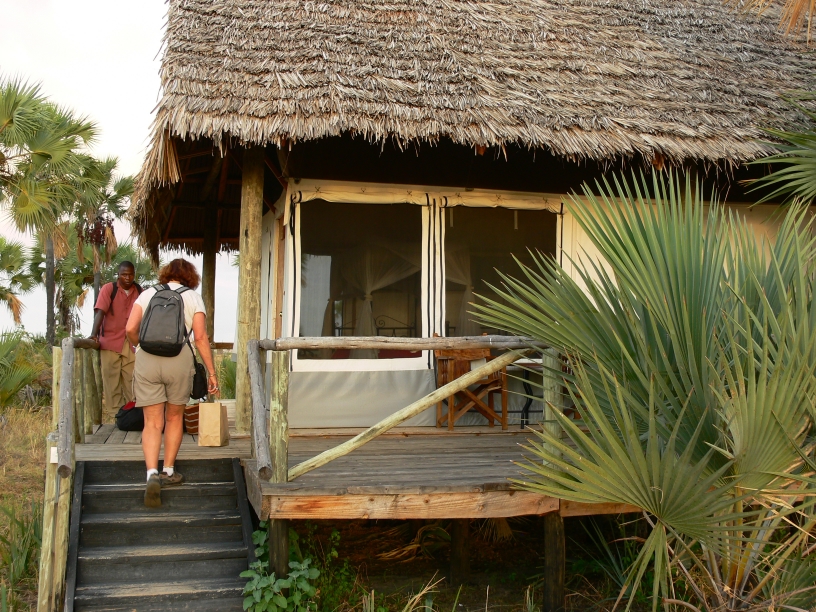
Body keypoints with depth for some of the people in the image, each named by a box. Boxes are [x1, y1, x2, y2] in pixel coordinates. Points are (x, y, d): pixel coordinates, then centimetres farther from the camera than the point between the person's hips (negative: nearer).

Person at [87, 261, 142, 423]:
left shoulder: (138, 291, 6)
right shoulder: (108, 288, -5)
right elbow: (100, 312, -15)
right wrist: (94, 334, -27)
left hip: (131, 343, 3)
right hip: (110, 342, -3)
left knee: (131, 380, 4)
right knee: (111, 380, 0)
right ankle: (113, 415, 5)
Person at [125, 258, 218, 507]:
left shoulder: (148, 293, 14)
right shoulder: (193, 298, 9)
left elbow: (130, 329, 2)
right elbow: (201, 338, 0)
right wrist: (211, 372, 3)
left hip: (146, 359, 1)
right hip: (179, 359, -1)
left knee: (152, 422, 4)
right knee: (174, 417, 17)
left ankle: (152, 474, -13)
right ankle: (168, 471, 25)